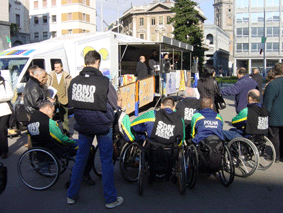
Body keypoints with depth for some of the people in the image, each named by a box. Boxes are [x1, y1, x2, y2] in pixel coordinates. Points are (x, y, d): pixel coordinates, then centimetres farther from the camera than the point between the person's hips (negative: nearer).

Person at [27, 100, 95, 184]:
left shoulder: (31, 120, 3)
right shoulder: (49, 122, -24)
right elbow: (63, 139, -22)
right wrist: (75, 142, -2)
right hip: (57, 151, -10)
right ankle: (85, 175, 11)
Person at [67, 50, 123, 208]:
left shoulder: (75, 81, -5)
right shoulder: (104, 81, -18)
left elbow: (72, 103, 7)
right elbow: (114, 104, -7)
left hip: (83, 125, 4)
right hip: (102, 126, -4)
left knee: (80, 159, 18)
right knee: (106, 161, 8)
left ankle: (71, 195, 29)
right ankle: (111, 199, 19)